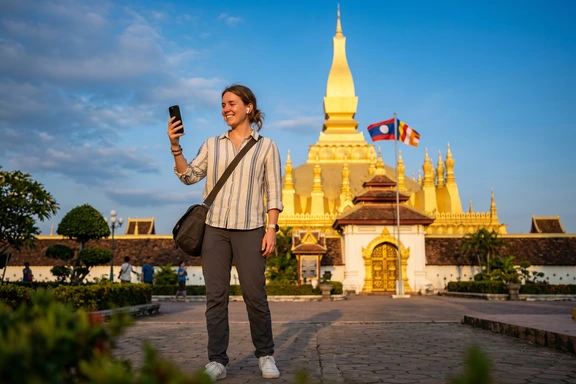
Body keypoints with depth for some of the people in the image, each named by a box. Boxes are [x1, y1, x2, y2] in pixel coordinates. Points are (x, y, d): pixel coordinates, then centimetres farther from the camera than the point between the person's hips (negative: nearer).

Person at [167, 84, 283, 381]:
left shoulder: (266, 146, 6)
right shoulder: (212, 145, 13)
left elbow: (274, 192, 2)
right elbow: (189, 176, 6)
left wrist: (271, 228, -6)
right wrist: (175, 146, -6)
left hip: (250, 229, -2)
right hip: (214, 227, 3)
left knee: (255, 296, 0)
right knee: (215, 296, 3)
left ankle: (265, 355, 18)